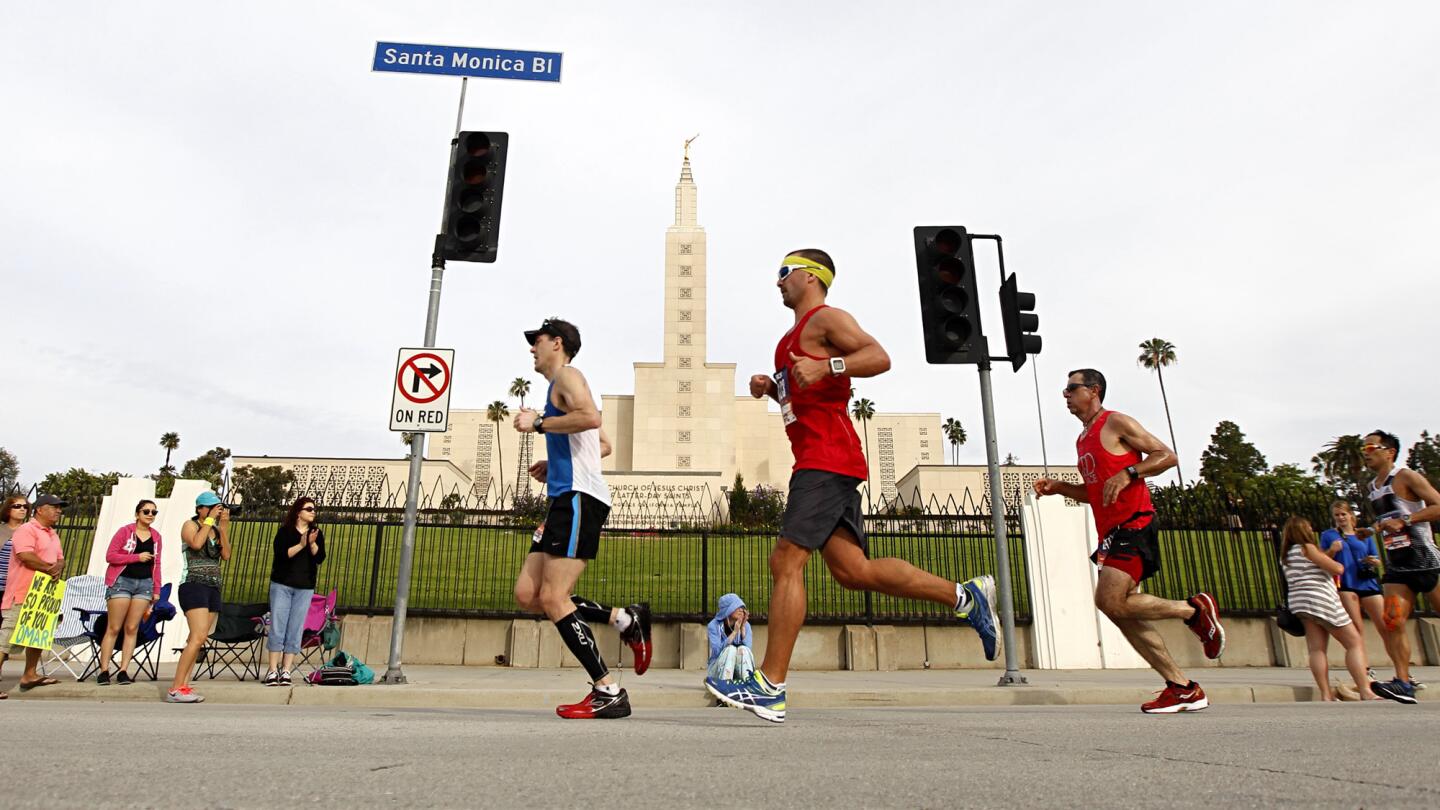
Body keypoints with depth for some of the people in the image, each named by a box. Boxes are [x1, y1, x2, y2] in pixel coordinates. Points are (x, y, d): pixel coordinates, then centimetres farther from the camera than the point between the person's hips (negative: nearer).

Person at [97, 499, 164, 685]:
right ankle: (104, 670, 3)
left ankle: (123, 670, 4)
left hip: (145, 583, 3)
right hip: (122, 581, -3)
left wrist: (157, 590, 10)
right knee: (113, 628, -3)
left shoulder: (156, 536, 11)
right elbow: (110, 556, -7)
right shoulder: (125, 531, -1)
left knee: (132, 628, 1)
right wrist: (137, 557, -14)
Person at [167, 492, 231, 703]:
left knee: (196, 640, 5)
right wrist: (209, 519, -13)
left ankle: (183, 686, 7)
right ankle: (175, 689, -15)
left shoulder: (217, 530, 15)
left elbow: (226, 555, 2)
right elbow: (196, 543, -22)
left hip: (213, 588, 7)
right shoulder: (190, 525, 0)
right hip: (193, 586, -7)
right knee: (199, 637, -18)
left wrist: (223, 528, -4)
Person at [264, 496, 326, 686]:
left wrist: (312, 544, -18)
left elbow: (320, 558, -2)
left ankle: (286, 671, 3)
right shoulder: (284, 531, 1)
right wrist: (301, 545, -22)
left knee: (295, 630, 0)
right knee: (277, 628, -2)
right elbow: (280, 553, -13)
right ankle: (273, 670, 3)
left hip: (305, 587, 2)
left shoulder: (317, 533, 8)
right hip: (282, 584, -2)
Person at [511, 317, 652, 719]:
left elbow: (591, 417, -23)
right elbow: (602, 445, 34)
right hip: (566, 498, 10)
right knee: (527, 594, 6)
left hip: (579, 497, -10)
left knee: (553, 598, -13)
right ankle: (625, 620, 9)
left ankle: (609, 693, -7)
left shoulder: (566, 374, -2)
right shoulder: (560, 385, 28)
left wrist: (538, 423, -13)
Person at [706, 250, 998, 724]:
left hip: (827, 458, -10)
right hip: (818, 459, 10)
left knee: (786, 562, -12)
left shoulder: (826, 318, -2)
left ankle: (770, 688, -9)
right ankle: (965, 596, 11)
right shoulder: (797, 334, 27)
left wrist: (825, 367, -28)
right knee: (852, 570, 5)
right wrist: (772, 388, 17)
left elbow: (879, 357, -16)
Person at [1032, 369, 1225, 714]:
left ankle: (1195, 609, 1)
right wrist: (1059, 487, 13)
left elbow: (1167, 455, -8)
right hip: (1110, 531, 9)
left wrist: (1128, 473, -21)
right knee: (1123, 613, 4)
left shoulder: (1116, 423, -4)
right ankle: (1183, 688, 12)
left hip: (1133, 523, -9)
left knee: (1109, 600, -20)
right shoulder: (1083, 440, 22)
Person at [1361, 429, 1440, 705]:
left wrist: (1404, 521, -21)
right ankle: (1404, 684, -7)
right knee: (1394, 622, -5)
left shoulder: (1406, 477, -6)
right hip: (1396, 565, 7)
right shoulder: (1373, 488, 16)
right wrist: (1374, 530, 8)